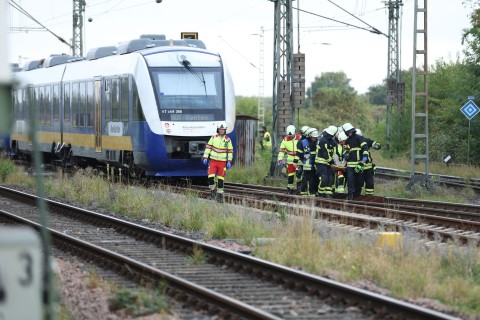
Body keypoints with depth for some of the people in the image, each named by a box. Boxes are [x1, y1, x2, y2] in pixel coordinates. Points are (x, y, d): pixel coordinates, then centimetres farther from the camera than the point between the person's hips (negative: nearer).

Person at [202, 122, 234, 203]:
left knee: (220, 179, 1)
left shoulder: (228, 140, 1)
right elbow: (208, 147, 4)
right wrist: (205, 157, -2)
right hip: (213, 160, 0)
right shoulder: (213, 137, 0)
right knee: (211, 177, -13)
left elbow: (230, 151, 5)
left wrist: (229, 161, -1)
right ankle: (212, 191, 10)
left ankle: (220, 195, 12)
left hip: (222, 162, 0)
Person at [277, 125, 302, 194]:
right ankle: (290, 188, 17)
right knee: (290, 175, 6)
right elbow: (281, 150, 0)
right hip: (290, 161, 2)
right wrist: (280, 160, -8)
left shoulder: (299, 138, -6)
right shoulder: (285, 140, -1)